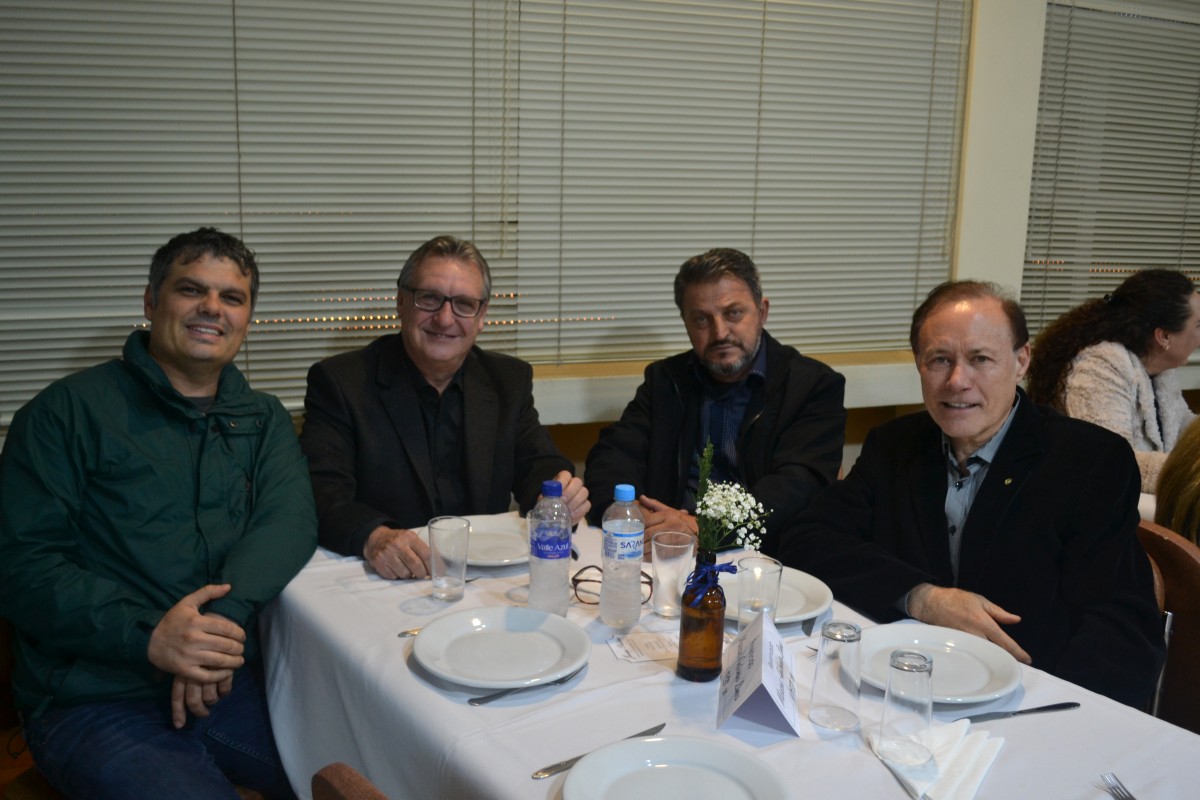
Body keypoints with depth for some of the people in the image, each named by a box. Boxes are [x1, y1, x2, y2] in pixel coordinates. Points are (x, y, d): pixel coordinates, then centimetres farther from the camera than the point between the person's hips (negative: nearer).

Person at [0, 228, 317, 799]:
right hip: (92, 702, -3)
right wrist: (146, 635, -20)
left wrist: (225, 616, -21)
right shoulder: (70, 410, 1)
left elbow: (290, 517, -2)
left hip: (232, 680, 3)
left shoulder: (263, 420, 15)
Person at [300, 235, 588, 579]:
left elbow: (537, 468, 10)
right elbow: (322, 492, -11)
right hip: (387, 579, -5)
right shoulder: (339, 382, -3)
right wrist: (373, 536, -31)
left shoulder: (510, 380, 10)